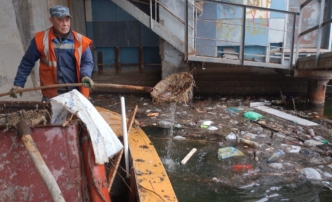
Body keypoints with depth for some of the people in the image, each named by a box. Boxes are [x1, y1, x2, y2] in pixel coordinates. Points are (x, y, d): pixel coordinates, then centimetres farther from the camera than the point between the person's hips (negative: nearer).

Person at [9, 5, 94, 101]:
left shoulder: (80, 41, -3)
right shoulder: (40, 39, -2)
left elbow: (87, 62, 2)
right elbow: (27, 63, 6)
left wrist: (85, 76, -19)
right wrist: (18, 83, 5)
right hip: (51, 95, 0)